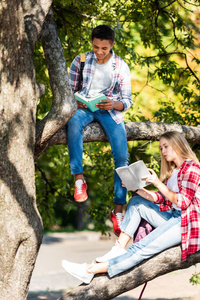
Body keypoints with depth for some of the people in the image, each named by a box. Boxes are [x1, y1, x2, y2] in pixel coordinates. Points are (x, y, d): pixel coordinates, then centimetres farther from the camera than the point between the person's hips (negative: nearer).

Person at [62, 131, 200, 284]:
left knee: (142, 248, -20)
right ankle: (120, 247, -8)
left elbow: (182, 202, -17)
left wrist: (158, 183, -20)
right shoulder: (172, 171, 19)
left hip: (187, 223, -10)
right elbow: (160, 198, 12)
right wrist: (138, 189, -1)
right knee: (137, 202, 6)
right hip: (172, 217, 10)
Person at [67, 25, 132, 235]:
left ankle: (118, 210, -13)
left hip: (110, 110, 0)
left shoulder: (121, 67, 1)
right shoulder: (81, 60, 2)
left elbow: (127, 100, 1)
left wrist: (114, 104, -23)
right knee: (73, 122, -39)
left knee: (122, 157, -19)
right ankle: (79, 179, -35)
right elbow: (69, 89, 7)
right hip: (84, 107, 0)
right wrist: (75, 101, -16)